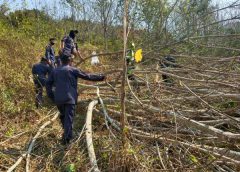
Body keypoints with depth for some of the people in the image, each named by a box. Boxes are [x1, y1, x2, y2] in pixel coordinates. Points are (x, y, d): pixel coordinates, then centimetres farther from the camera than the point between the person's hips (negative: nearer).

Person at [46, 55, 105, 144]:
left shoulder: (55, 71, 15)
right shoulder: (72, 70, 1)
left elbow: (48, 84, 13)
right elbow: (87, 76, 0)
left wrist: (51, 96, 17)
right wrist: (100, 77, 8)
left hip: (58, 99, 5)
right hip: (69, 98, -5)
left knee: (63, 116, 22)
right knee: (69, 118, -4)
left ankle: (67, 134, 29)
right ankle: (67, 137, -9)